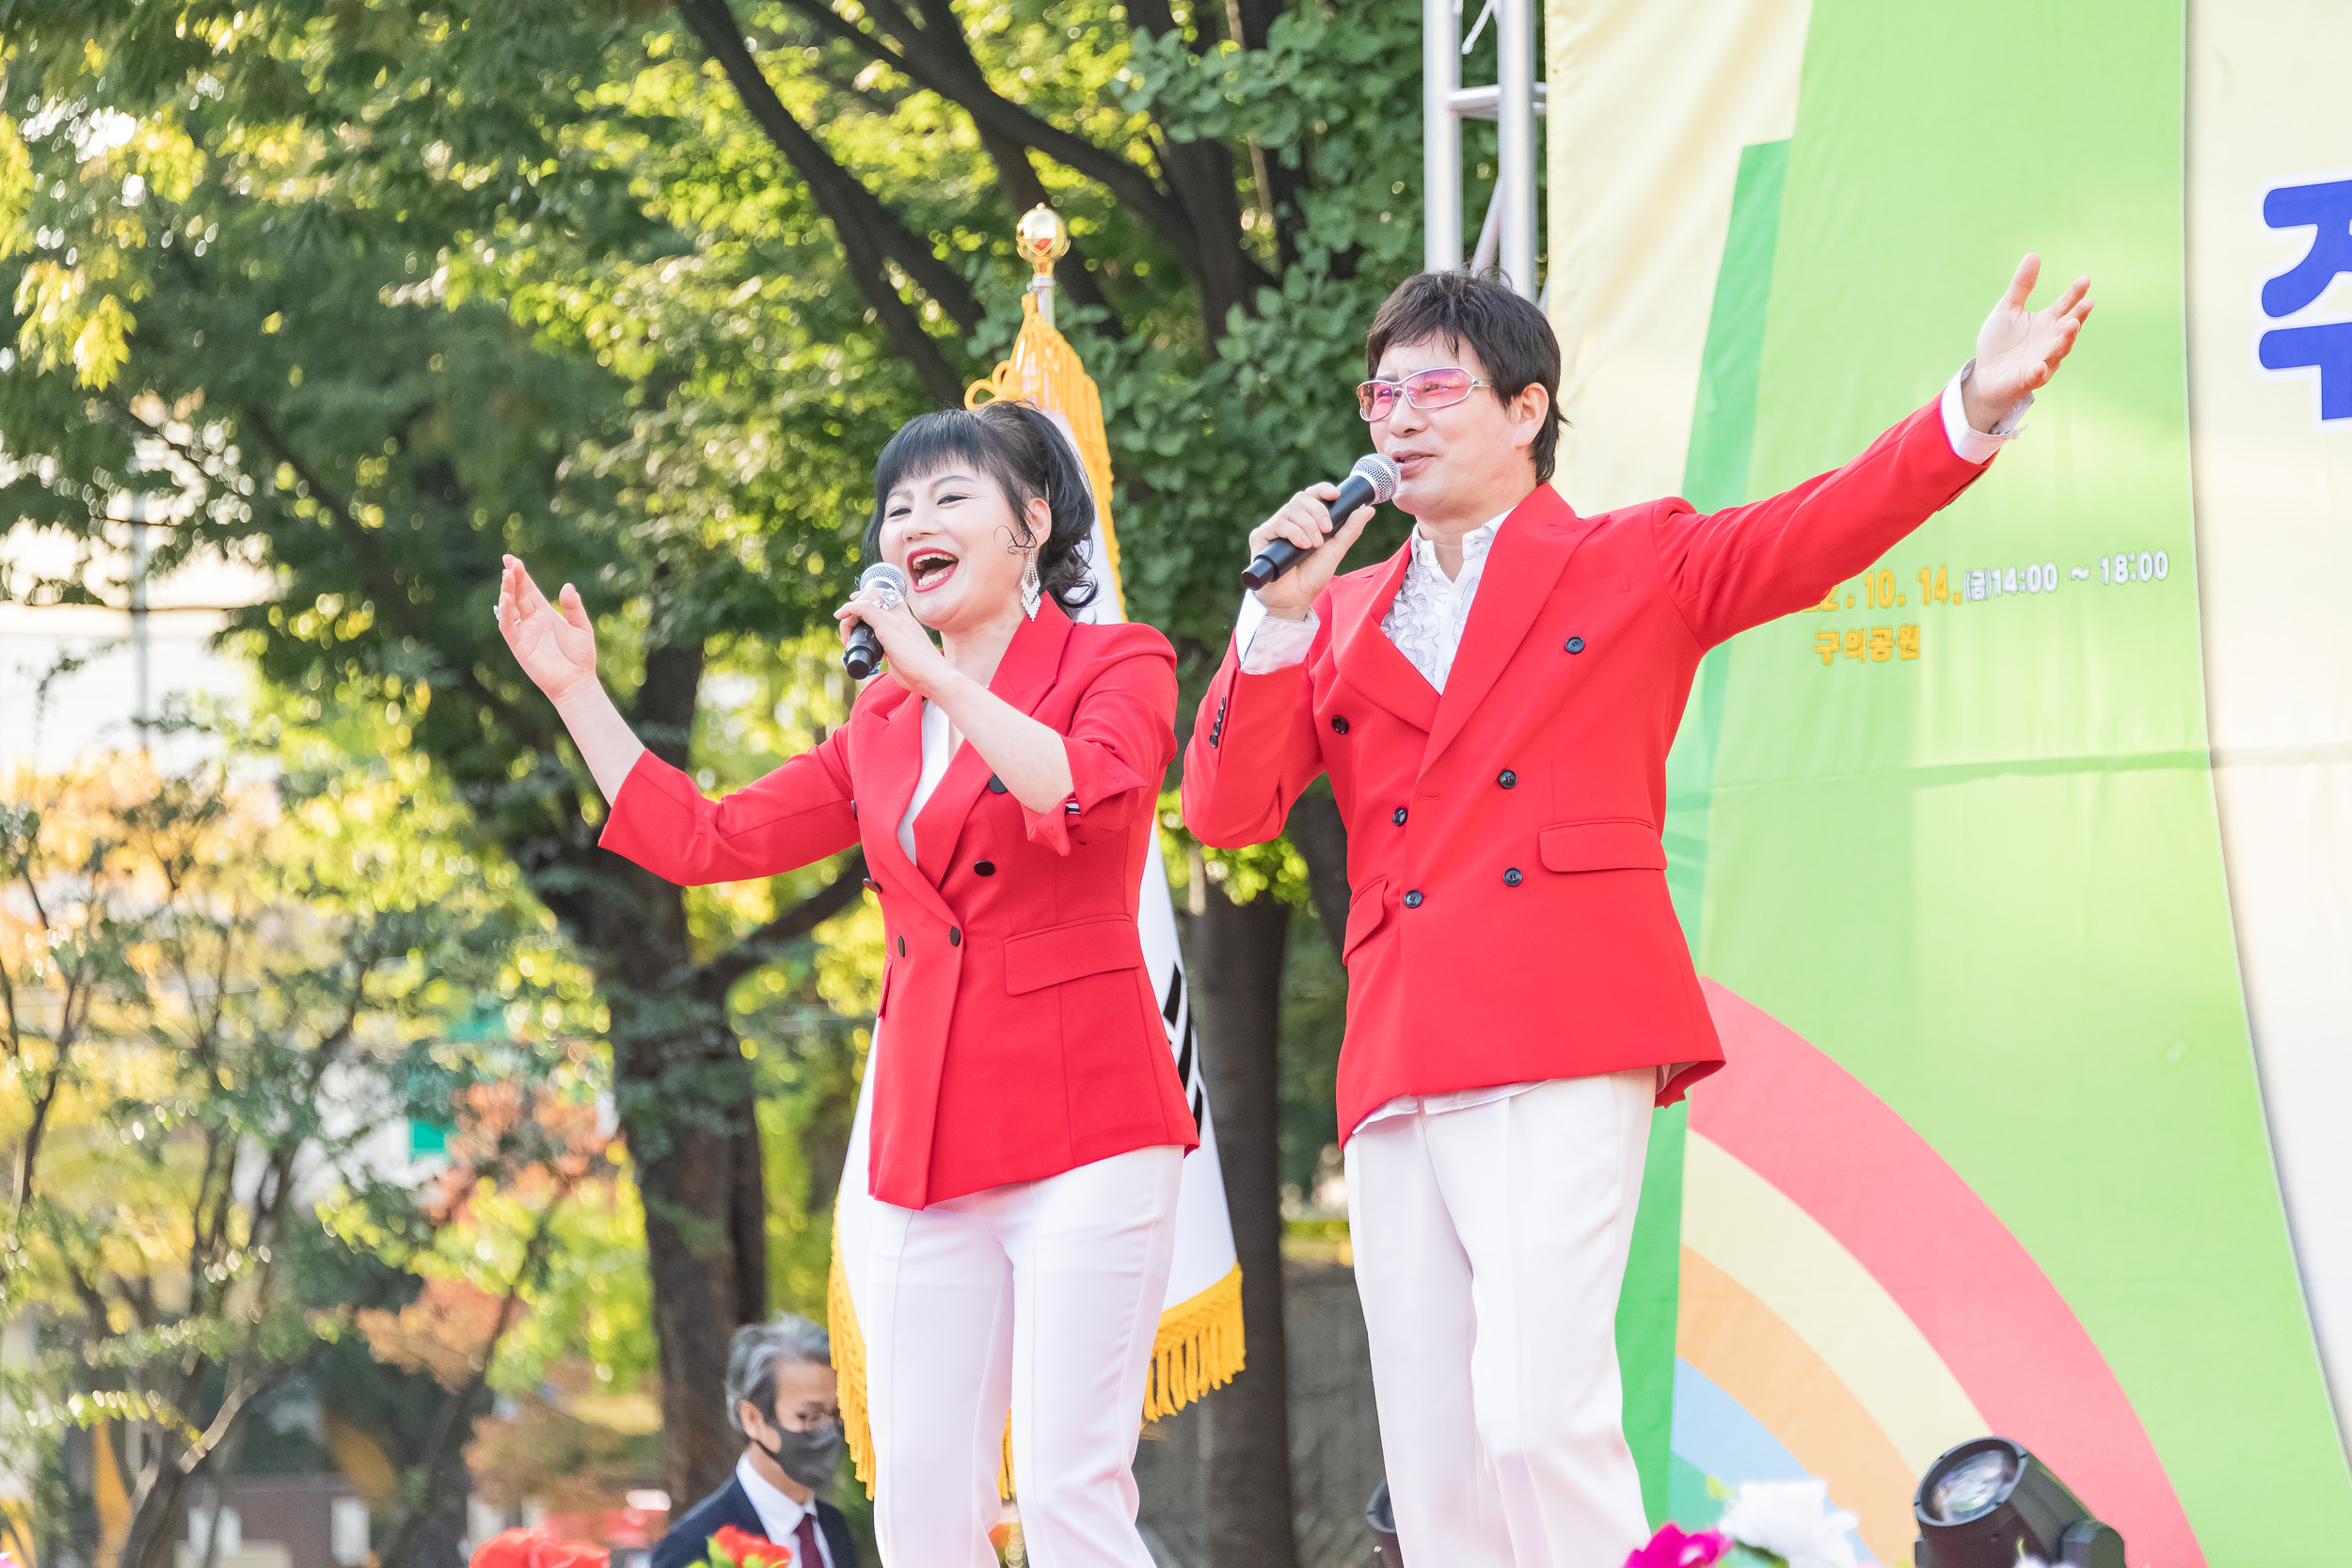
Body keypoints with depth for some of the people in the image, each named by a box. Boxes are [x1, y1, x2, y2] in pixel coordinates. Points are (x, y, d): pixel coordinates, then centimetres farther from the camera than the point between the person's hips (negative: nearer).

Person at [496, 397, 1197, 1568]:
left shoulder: (1116, 665, 2)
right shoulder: (883, 723, 19)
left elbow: (1091, 792, -20)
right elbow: (701, 841, 20)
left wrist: (939, 676, -19)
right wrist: (573, 690, 16)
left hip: (1081, 1131, -6)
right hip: (928, 1150, 6)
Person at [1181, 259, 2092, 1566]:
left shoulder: (1633, 567, 12)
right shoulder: (1345, 616, 22)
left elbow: (1820, 528, -2)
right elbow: (1227, 807, 12)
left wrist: (1975, 408, -18)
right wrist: (1279, 613, 0)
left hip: (1562, 1057, -5)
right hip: (1400, 1060, 5)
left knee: (1537, 1418, -20)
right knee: (1431, 1463, 2)